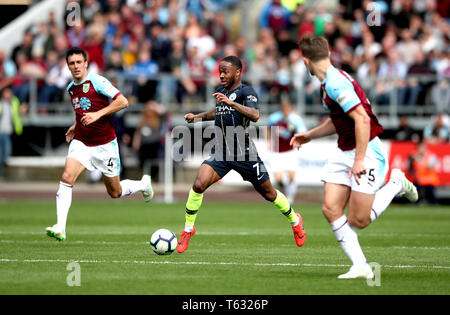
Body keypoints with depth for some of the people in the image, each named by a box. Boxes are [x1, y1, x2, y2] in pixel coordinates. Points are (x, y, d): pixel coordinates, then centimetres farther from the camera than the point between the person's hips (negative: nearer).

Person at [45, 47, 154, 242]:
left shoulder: (97, 81, -12)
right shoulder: (71, 88, 9)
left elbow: (123, 102, -17)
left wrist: (98, 114, -24)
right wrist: (75, 126, 15)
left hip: (104, 145, -4)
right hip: (81, 143, 4)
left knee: (115, 193, 7)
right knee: (67, 178, -20)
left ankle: (144, 184, 40)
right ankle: (60, 228, -23)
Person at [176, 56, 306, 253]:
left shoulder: (246, 92, -10)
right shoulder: (221, 92, 11)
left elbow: (255, 115, -29)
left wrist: (231, 103, -37)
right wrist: (198, 116, 27)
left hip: (244, 154, -5)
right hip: (221, 153, 5)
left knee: (268, 194, 10)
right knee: (199, 185, -18)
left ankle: (294, 220, 38)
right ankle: (188, 229, -3)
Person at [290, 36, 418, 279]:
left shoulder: (336, 83, -21)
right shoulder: (328, 82, 10)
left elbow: (362, 119, -27)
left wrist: (359, 160, -27)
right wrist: (310, 135, 23)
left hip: (367, 151, -9)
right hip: (344, 153, 9)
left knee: (358, 220, -7)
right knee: (331, 209, -5)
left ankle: (396, 184, 15)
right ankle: (360, 266, -3)